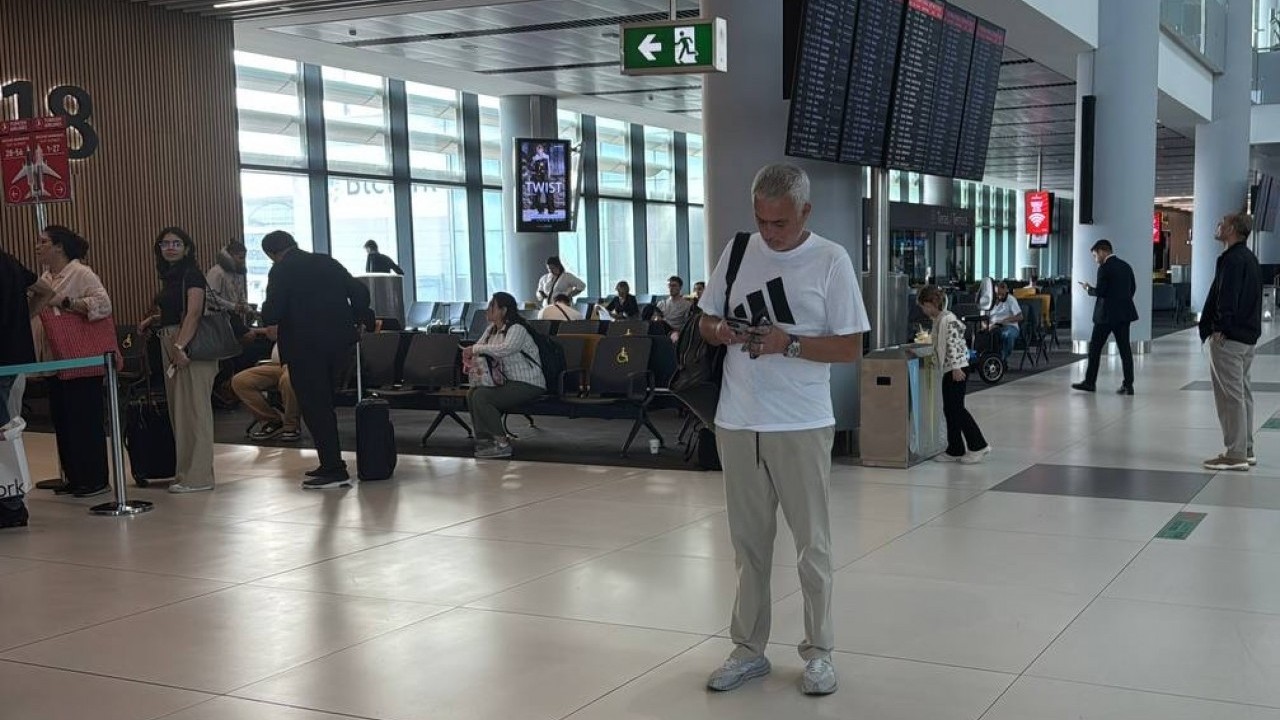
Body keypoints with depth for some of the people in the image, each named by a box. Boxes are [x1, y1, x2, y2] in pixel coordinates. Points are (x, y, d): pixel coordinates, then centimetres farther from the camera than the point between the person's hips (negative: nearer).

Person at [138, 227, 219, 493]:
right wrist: (153, 320, 11)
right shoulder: (169, 277, 19)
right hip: (170, 346, 10)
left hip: (190, 348, -10)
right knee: (178, 410, 12)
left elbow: (193, 313, -21)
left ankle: (197, 476, -4)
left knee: (193, 409, -7)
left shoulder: (192, 275, -9)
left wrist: (180, 346, -30)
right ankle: (186, 471, 20)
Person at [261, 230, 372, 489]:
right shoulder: (327, 262, 10)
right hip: (339, 340, 7)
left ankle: (334, 470, -4)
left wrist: (265, 317, 8)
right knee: (323, 405, 18)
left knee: (314, 408, -1)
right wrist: (365, 319, 21)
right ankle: (330, 464, 22)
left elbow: (272, 312, -14)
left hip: (305, 347, -7)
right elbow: (359, 291, 7)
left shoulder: (281, 271, -7)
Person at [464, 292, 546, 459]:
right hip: (508, 382, 9)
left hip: (528, 384, -9)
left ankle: (502, 444, -16)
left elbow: (506, 349, -34)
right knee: (472, 392, -9)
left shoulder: (517, 329, -15)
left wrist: (476, 349, -27)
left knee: (482, 396, -23)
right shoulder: (491, 329, 13)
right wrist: (471, 360, -11)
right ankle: (484, 438, -3)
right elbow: (478, 349, 15)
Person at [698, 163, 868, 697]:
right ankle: (749, 649, 24)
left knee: (812, 545, 6)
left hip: (801, 425, -3)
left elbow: (852, 348, -5)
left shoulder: (831, 261, -4)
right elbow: (705, 323, 14)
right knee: (749, 543, 12)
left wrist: (788, 343, -19)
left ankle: (819, 652, 19)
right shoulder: (738, 250, 7)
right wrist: (720, 331, -10)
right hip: (737, 422, 4)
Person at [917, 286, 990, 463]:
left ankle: (979, 446, -1)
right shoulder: (938, 320, 14)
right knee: (949, 410, 10)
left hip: (957, 369, -10)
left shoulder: (948, 319, -16)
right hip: (948, 370, 10)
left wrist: (956, 367, -24)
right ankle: (955, 450, 14)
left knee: (956, 409, -8)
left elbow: (953, 344, -21)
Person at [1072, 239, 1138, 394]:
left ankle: (1090, 382, 11)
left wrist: (1088, 288, 1)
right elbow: (1133, 288, 14)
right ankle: (1128, 385, 2)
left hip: (1106, 315, -6)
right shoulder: (1126, 266, 9)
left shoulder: (1104, 268, -13)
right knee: (1125, 349, 5)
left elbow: (1100, 292, -17)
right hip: (1124, 313, 7)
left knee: (1095, 348, 5)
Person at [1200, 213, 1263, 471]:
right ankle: (1245, 451, 22)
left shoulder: (1232, 259, -16)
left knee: (1230, 395, -7)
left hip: (1229, 337, -11)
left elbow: (1228, 297, -23)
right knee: (1242, 392, 16)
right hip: (1248, 336, 11)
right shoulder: (1249, 258, 17)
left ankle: (1235, 455, -5)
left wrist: (1220, 329, -20)